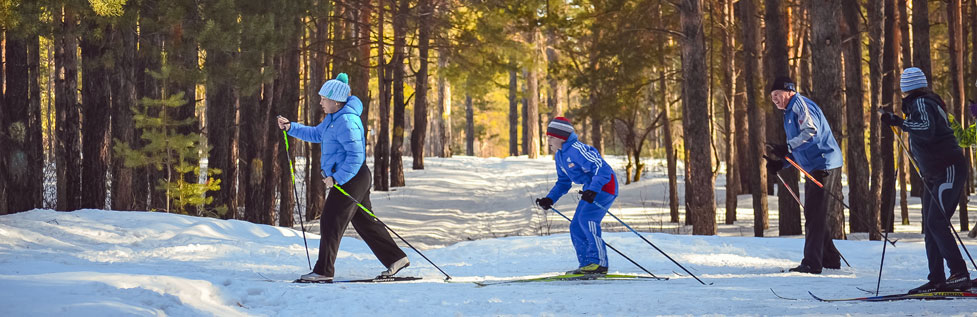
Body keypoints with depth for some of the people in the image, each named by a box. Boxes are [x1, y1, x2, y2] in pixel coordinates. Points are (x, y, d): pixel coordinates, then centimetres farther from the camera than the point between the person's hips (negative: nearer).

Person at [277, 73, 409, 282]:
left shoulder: (346, 121, -21)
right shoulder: (334, 117, 12)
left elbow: (356, 155, -25)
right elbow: (317, 134, 27)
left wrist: (337, 178, -24)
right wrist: (291, 128, 17)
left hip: (351, 179, -11)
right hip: (348, 178, 11)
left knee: (331, 222, -6)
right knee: (365, 222, 14)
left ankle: (324, 271, -2)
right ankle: (396, 259, 17)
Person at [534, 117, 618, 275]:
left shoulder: (577, 150, -22)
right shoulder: (559, 156, 10)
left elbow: (601, 168, -27)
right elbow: (563, 182, 22)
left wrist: (592, 190, -39)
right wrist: (550, 199, 8)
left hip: (604, 185, -10)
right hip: (591, 188, 10)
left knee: (586, 218, -25)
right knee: (576, 226, 5)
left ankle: (599, 262, -24)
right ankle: (586, 264, 9)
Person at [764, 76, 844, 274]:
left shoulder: (800, 104, -9)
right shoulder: (789, 113, 23)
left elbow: (811, 132, -25)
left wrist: (786, 148, -31)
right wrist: (780, 163, 11)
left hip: (824, 166, -11)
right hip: (814, 168, 11)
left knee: (815, 216, -12)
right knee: (812, 215, 15)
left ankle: (812, 264, -14)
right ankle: (831, 259, 23)